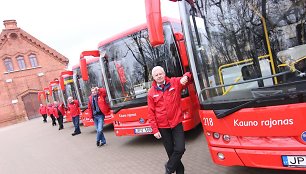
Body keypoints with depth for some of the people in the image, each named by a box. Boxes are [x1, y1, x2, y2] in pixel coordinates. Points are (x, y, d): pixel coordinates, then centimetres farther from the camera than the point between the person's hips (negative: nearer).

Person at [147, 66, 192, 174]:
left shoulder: (175, 83, -2)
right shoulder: (151, 92, -2)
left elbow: (188, 76, 5)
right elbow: (151, 113, -1)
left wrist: (186, 77, -21)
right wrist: (155, 130, -5)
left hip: (176, 123, 0)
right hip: (162, 127, 0)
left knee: (180, 149, -6)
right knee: (170, 151, 10)